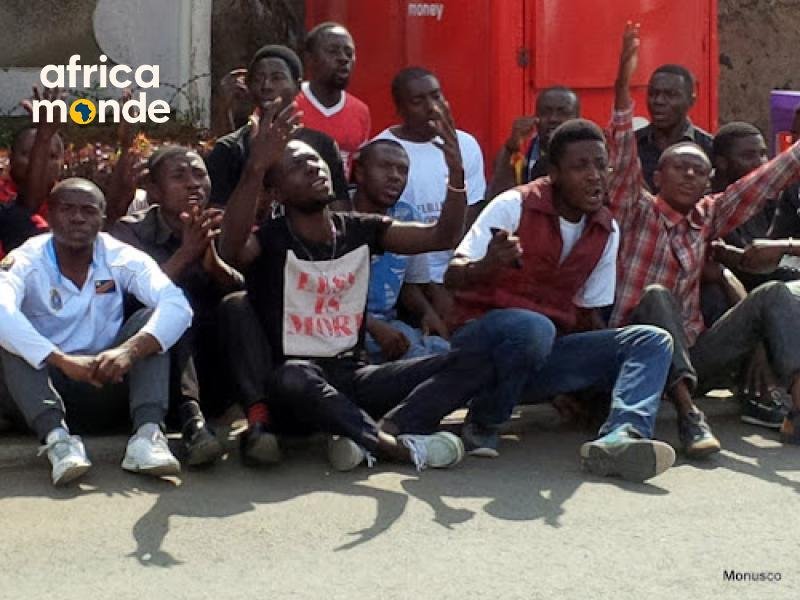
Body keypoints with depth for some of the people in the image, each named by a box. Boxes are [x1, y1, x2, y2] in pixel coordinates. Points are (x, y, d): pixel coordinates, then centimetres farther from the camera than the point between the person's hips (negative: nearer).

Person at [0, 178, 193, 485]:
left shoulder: (123, 259, -5)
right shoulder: (26, 262, -10)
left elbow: (177, 305, -23)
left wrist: (130, 350, -40)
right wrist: (63, 361, -44)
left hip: (107, 386, 1)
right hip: (46, 385, -1)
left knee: (153, 320, -18)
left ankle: (147, 434, -35)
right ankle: (56, 436, -41)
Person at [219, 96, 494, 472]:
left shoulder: (360, 230, 10)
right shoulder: (271, 239, -6)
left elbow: (443, 236, 3)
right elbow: (231, 250, -31)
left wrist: (456, 174, -15)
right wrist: (256, 169, -43)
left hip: (352, 377, 6)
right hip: (296, 383, -5)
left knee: (473, 365, -10)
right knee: (293, 378, -42)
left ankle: (367, 439, -31)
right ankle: (400, 444, -31)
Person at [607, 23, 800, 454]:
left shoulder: (706, 218, 15)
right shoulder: (635, 210, 1)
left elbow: (761, 184, 13)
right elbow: (622, 161, -14)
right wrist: (623, 86, -27)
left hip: (693, 356, 5)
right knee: (657, 296, -33)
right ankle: (689, 414, -46)